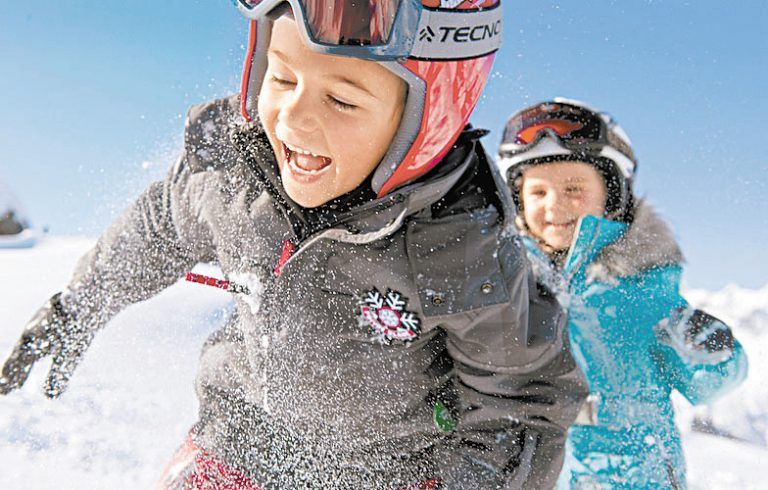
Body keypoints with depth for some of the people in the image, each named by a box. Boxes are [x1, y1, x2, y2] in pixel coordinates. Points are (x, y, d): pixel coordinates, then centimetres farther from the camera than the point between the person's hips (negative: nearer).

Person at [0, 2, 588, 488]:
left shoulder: (470, 259, -32)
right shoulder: (224, 153, -21)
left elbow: (522, 408, -13)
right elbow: (164, 230, 3)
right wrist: (76, 310, 16)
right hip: (247, 430, 3)